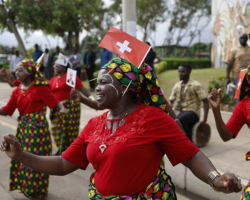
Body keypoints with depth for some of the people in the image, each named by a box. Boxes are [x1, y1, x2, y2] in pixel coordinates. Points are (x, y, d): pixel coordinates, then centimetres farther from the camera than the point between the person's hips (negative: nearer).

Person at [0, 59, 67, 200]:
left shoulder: (40, 87, -10)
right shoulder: (17, 91, 8)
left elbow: (54, 101, -12)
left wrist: (62, 109, -31)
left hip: (38, 126, -6)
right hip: (23, 126, 6)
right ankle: (27, 187, 35)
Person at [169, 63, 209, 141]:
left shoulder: (195, 85, -5)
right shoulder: (177, 85, 11)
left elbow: (205, 101, -7)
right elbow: (171, 101, 11)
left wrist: (204, 120, -14)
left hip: (191, 112, -5)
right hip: (178, 111, 5)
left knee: (180, 119, -37)